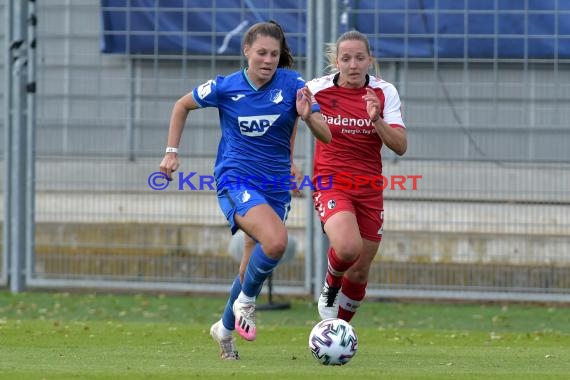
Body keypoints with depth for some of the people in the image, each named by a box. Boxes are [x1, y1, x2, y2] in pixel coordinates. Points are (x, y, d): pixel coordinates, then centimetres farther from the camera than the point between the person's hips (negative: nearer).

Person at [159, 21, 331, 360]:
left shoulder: (292, 84, -6)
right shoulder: (225, 88, -7)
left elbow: (326, 136, -7)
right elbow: (183, 105, 12)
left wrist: (308, 117, -27)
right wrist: (172, 152, 8)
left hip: (276, 186, 3)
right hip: (236, 180, -3)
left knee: (256, 264, 13)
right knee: (276, 240, -31)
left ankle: (226, 328, 38)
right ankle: (246, 300, -5)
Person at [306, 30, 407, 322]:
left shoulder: (384, 93, -4)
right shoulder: (317, 89, -8)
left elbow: (400, 146, -10)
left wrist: (377, 120, -25)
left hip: (369, 188, 3)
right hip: (330, 182, -3)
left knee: (360, 271, 6)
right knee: (348, 247, -30)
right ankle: (330, 286, 4)